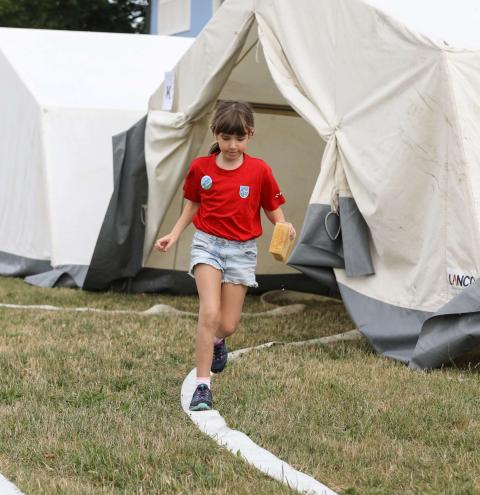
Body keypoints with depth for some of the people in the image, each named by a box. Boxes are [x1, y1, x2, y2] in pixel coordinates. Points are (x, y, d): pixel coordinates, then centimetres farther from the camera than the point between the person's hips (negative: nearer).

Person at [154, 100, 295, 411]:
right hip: (207, 244, -1)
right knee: (210, 312, -19)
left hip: (241, 249, 1)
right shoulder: (201, 168, -2)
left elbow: (273, 210, 1)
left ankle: (217, 341, 43)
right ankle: (203, 386, -14)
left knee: (228, 324, 3)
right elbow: (191, 207, 10)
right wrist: (174, 235, -2)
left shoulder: (259, 171, -5)